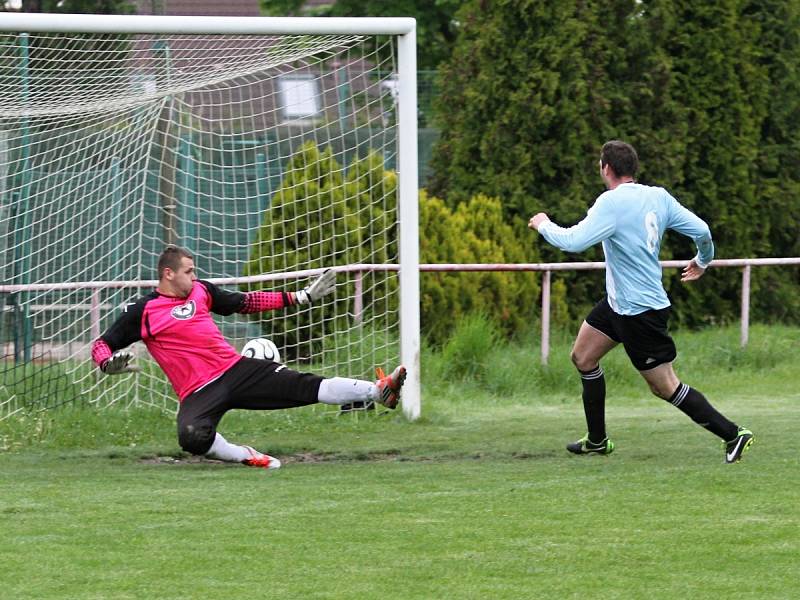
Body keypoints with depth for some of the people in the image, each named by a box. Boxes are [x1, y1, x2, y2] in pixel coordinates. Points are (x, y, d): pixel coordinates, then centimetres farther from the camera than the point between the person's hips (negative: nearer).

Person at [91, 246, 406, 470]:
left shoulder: (200, 290, 12)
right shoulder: (142, 312, -3)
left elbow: (245, 302, 24)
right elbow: (101, 344, 1)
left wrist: (301, 297, 23)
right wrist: (108, 364, -24)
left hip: (236, 369, 4)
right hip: (197, 392, -4)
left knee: (305, 386, -10)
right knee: (192, 437, -37)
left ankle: (378, 390, -19)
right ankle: (244, 457, -14)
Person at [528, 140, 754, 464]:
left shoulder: (612, 203, -22)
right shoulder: (658, 196, 1)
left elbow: (573, 241, -27)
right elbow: (701, 230, 1)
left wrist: (544, 225, -8)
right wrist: (703, 261, 21)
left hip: (640, 312, -9)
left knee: (664, 387, -2)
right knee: (583, 357, 18)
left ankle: (733, 434, 0)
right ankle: (597, 441, 28)